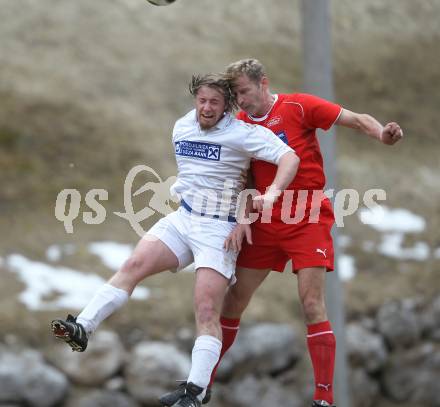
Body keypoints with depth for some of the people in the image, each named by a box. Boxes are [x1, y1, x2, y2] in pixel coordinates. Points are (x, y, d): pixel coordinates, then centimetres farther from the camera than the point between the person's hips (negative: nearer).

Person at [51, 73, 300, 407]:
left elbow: (290, 158, -18)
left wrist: (271, 193, -32)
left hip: (219, 229, -5)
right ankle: (82, 329, -21)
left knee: (207, 310, -14)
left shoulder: (243, 134, -10)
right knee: (134, 265, -16)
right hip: (182, 217, 5)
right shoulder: (181, 128, 9)